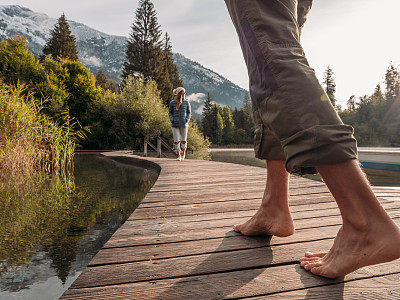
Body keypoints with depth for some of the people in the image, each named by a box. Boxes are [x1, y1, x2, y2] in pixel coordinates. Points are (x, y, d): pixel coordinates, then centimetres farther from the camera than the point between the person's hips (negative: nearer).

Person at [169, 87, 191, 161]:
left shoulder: (186, 102, 3)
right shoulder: (172, 103, 2)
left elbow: (189, 112, 10)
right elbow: (170, 112, 11)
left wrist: (187, 120, -5)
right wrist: (172, 120, -4)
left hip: (184, 124, 0)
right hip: (175, 124, 0)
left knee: (183, 140, 5)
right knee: (176, 141, -2)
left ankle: (183, 153, 30)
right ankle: (178, 155, 12)